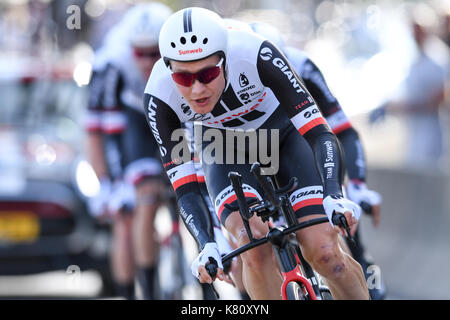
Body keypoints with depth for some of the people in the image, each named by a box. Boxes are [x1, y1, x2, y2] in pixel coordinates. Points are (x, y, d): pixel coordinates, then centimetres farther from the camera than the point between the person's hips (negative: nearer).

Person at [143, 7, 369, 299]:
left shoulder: (255, 54, -37)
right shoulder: (159, 96, -31)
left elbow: (319, 134, -34)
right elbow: (186, 189, -25)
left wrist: (334, 197, -49)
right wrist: (207, 246, -41)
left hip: (284, 134, -1)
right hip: (224, 151, 1)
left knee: (324, 253, -15)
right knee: (255, 248, -26)